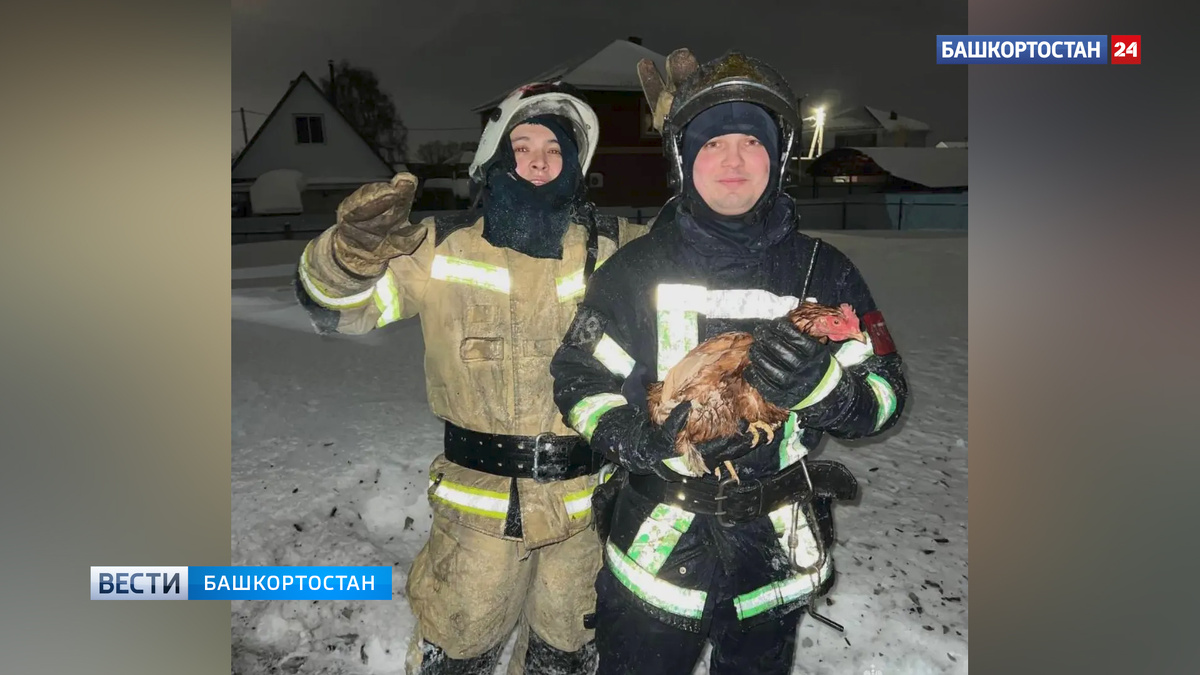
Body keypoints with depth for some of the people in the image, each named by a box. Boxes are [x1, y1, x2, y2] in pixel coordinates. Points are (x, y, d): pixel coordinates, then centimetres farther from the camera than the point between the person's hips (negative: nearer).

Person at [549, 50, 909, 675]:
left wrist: (821, 385, -25)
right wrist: (639, 439, -23)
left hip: (776, 554, 2)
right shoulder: (636, 268, -4)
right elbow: (578, 379, -4)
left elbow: (887, 394, -3)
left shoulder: (823, 271, -2)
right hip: (655, 546, -1)